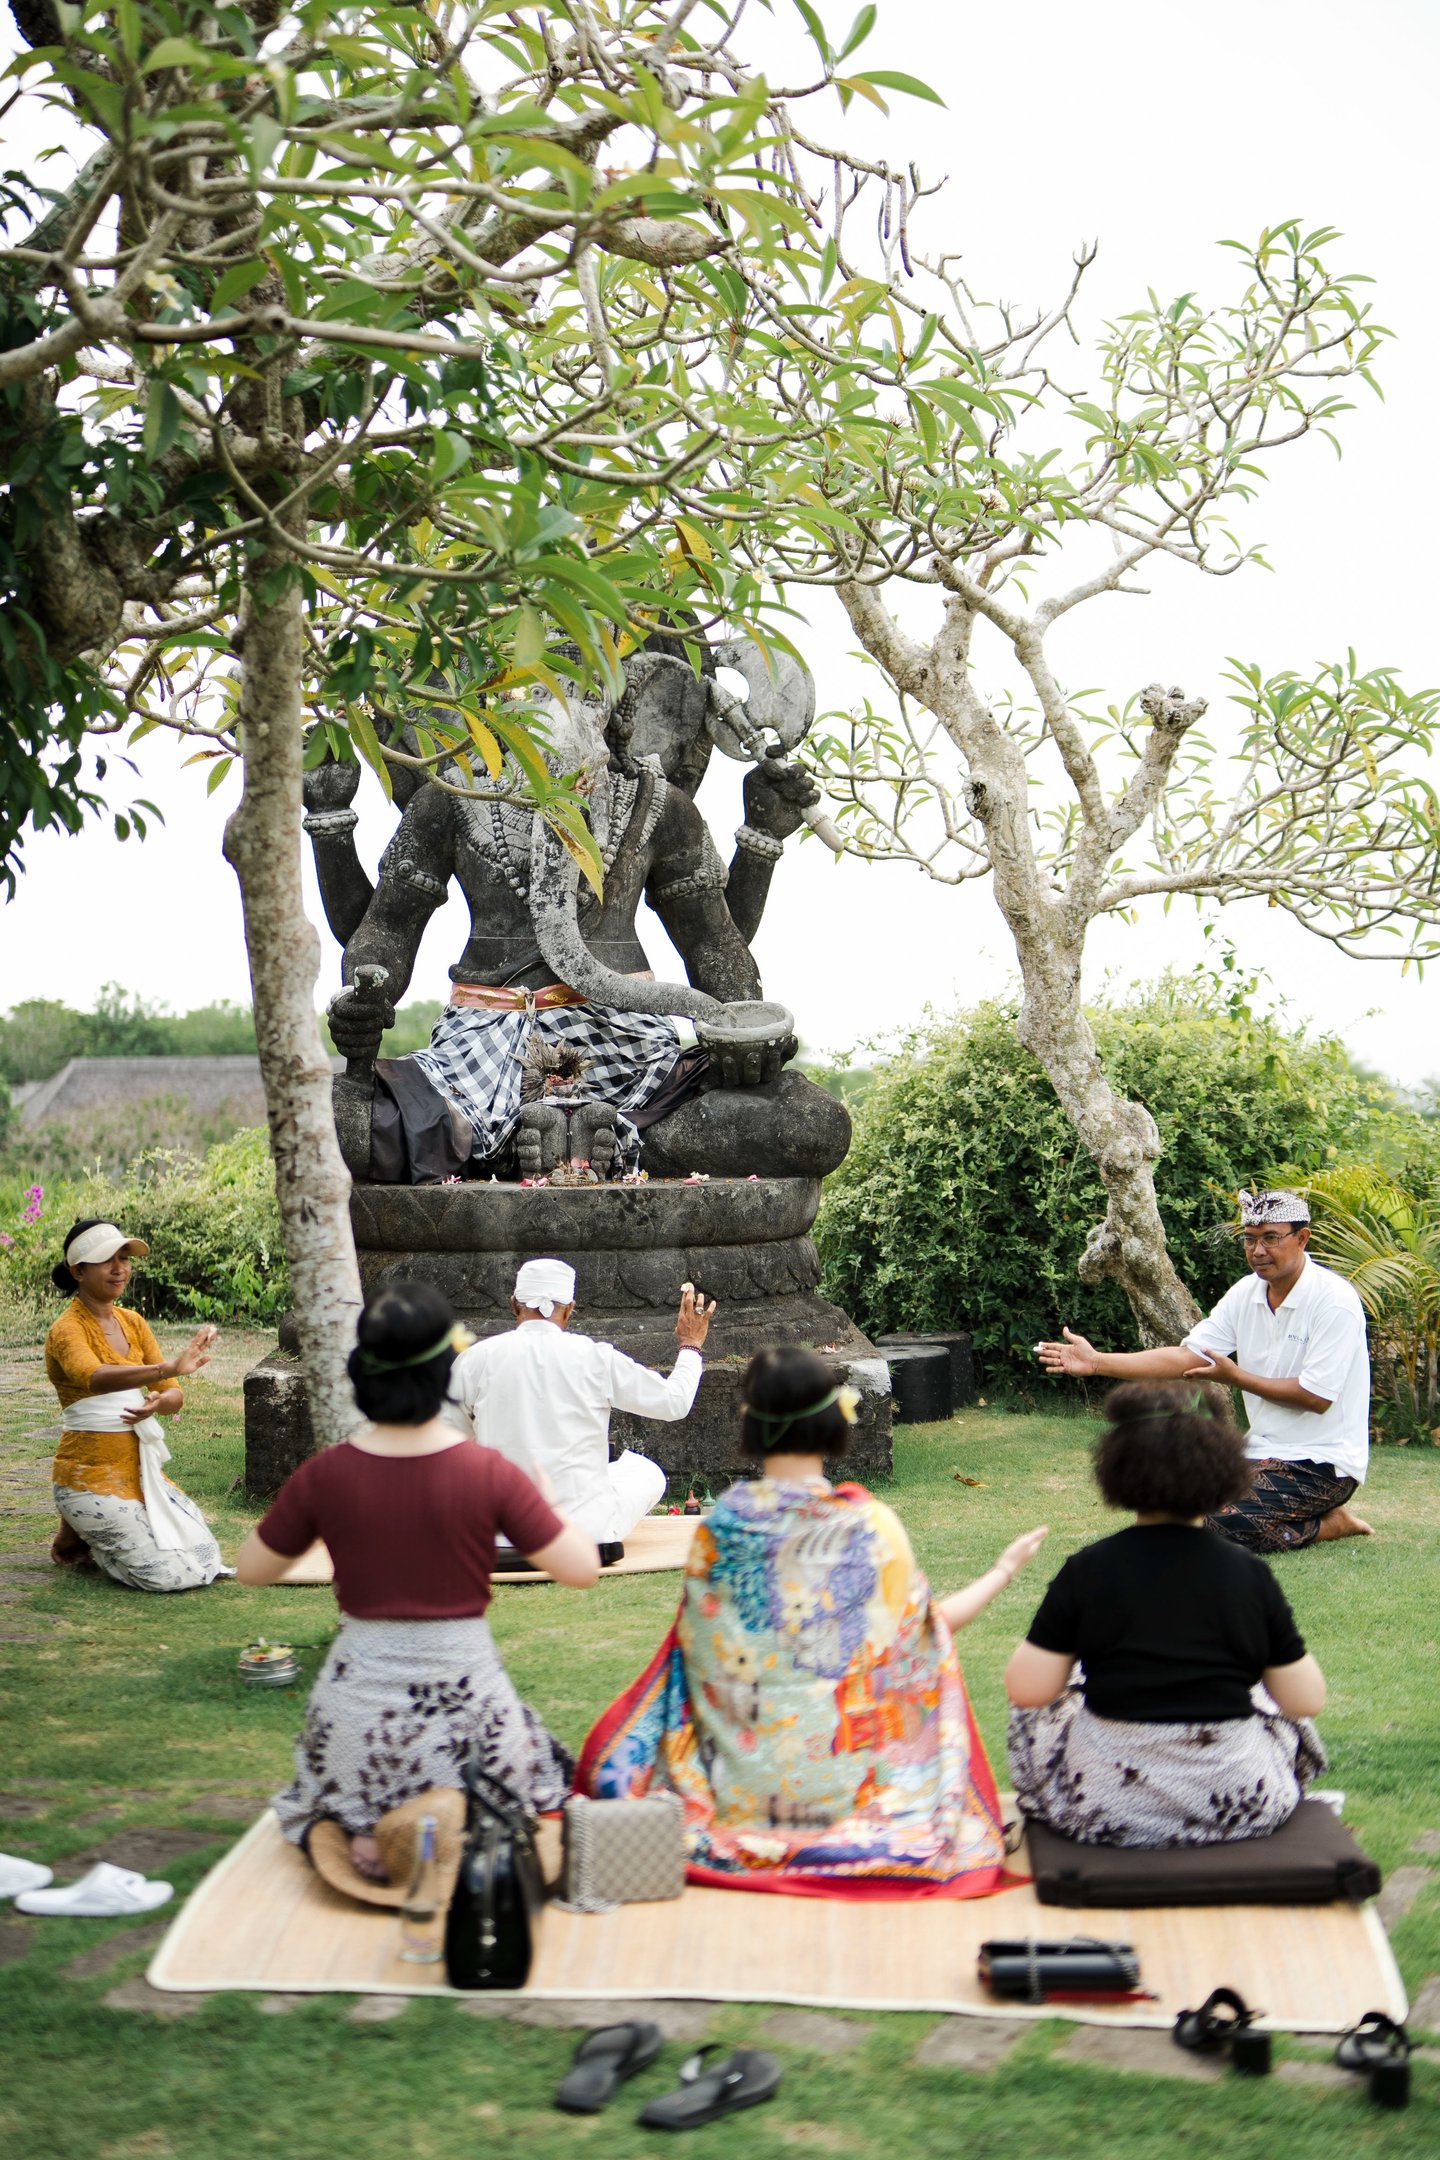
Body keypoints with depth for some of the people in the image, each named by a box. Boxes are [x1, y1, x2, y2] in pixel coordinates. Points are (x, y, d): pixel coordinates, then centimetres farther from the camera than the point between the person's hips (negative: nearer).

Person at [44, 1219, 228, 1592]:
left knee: (206, 1561, 3)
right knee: (171, 1574, -15)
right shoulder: (68, 1329, -15)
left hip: (141, 1470, 7)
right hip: (92, 1475, -7)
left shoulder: (133, 1322, 9)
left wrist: (159, 1402, -20)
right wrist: (167, 1368, -53)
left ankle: (98, 1531, 20)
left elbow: (174, 1397, 5)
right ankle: (79, 1538, 10)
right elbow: (95, 1378, -38)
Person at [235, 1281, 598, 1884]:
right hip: (464, 1689, -1)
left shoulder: (324, 1476, -9)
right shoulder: (489, 1473, -14)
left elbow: (251, 1569, 4)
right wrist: (549, 1504, 9)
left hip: (360, 1696, 2)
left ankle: (361, 1836, -2)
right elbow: (582, 1569, -10)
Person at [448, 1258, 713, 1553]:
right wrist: (691, 1346, 21)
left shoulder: (479, 1358, -5)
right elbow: (675, 1402, 4)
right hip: (586, 1526, -1)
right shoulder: (595, 1357, -7)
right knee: (647, 1472, 28)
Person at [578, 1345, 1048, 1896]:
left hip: (741, 1776, 1)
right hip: (840, 1770, -1)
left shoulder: (721, 1523, -8)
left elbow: (699, 1649, 1)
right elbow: (927, 1628, 0)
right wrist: (1005, 1570, 15)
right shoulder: (870, 1525, -13)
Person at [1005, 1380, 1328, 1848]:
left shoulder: (1087, 1571, -10)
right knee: (1283, 1716, 32)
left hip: (1105, 1809, -1)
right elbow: (1307, 1699, -2)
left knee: (1037, 1713, 29)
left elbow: (1026, 1688, -9)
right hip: (1240, 1806, 1)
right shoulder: (1249, 1575, -7)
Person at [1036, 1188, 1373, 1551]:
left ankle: (1331, 1524, -1)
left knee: (1223, 1522, -26)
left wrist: (1235, 1377, -9)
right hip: (1265, 1451, 8)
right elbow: (1187, 1357, -1)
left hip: (1323, 1464, -8)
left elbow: (1317, 1396, -20)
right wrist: (1097, 1361, -11)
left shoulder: (1334, 1300, -17)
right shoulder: (1246, 1293, 5)